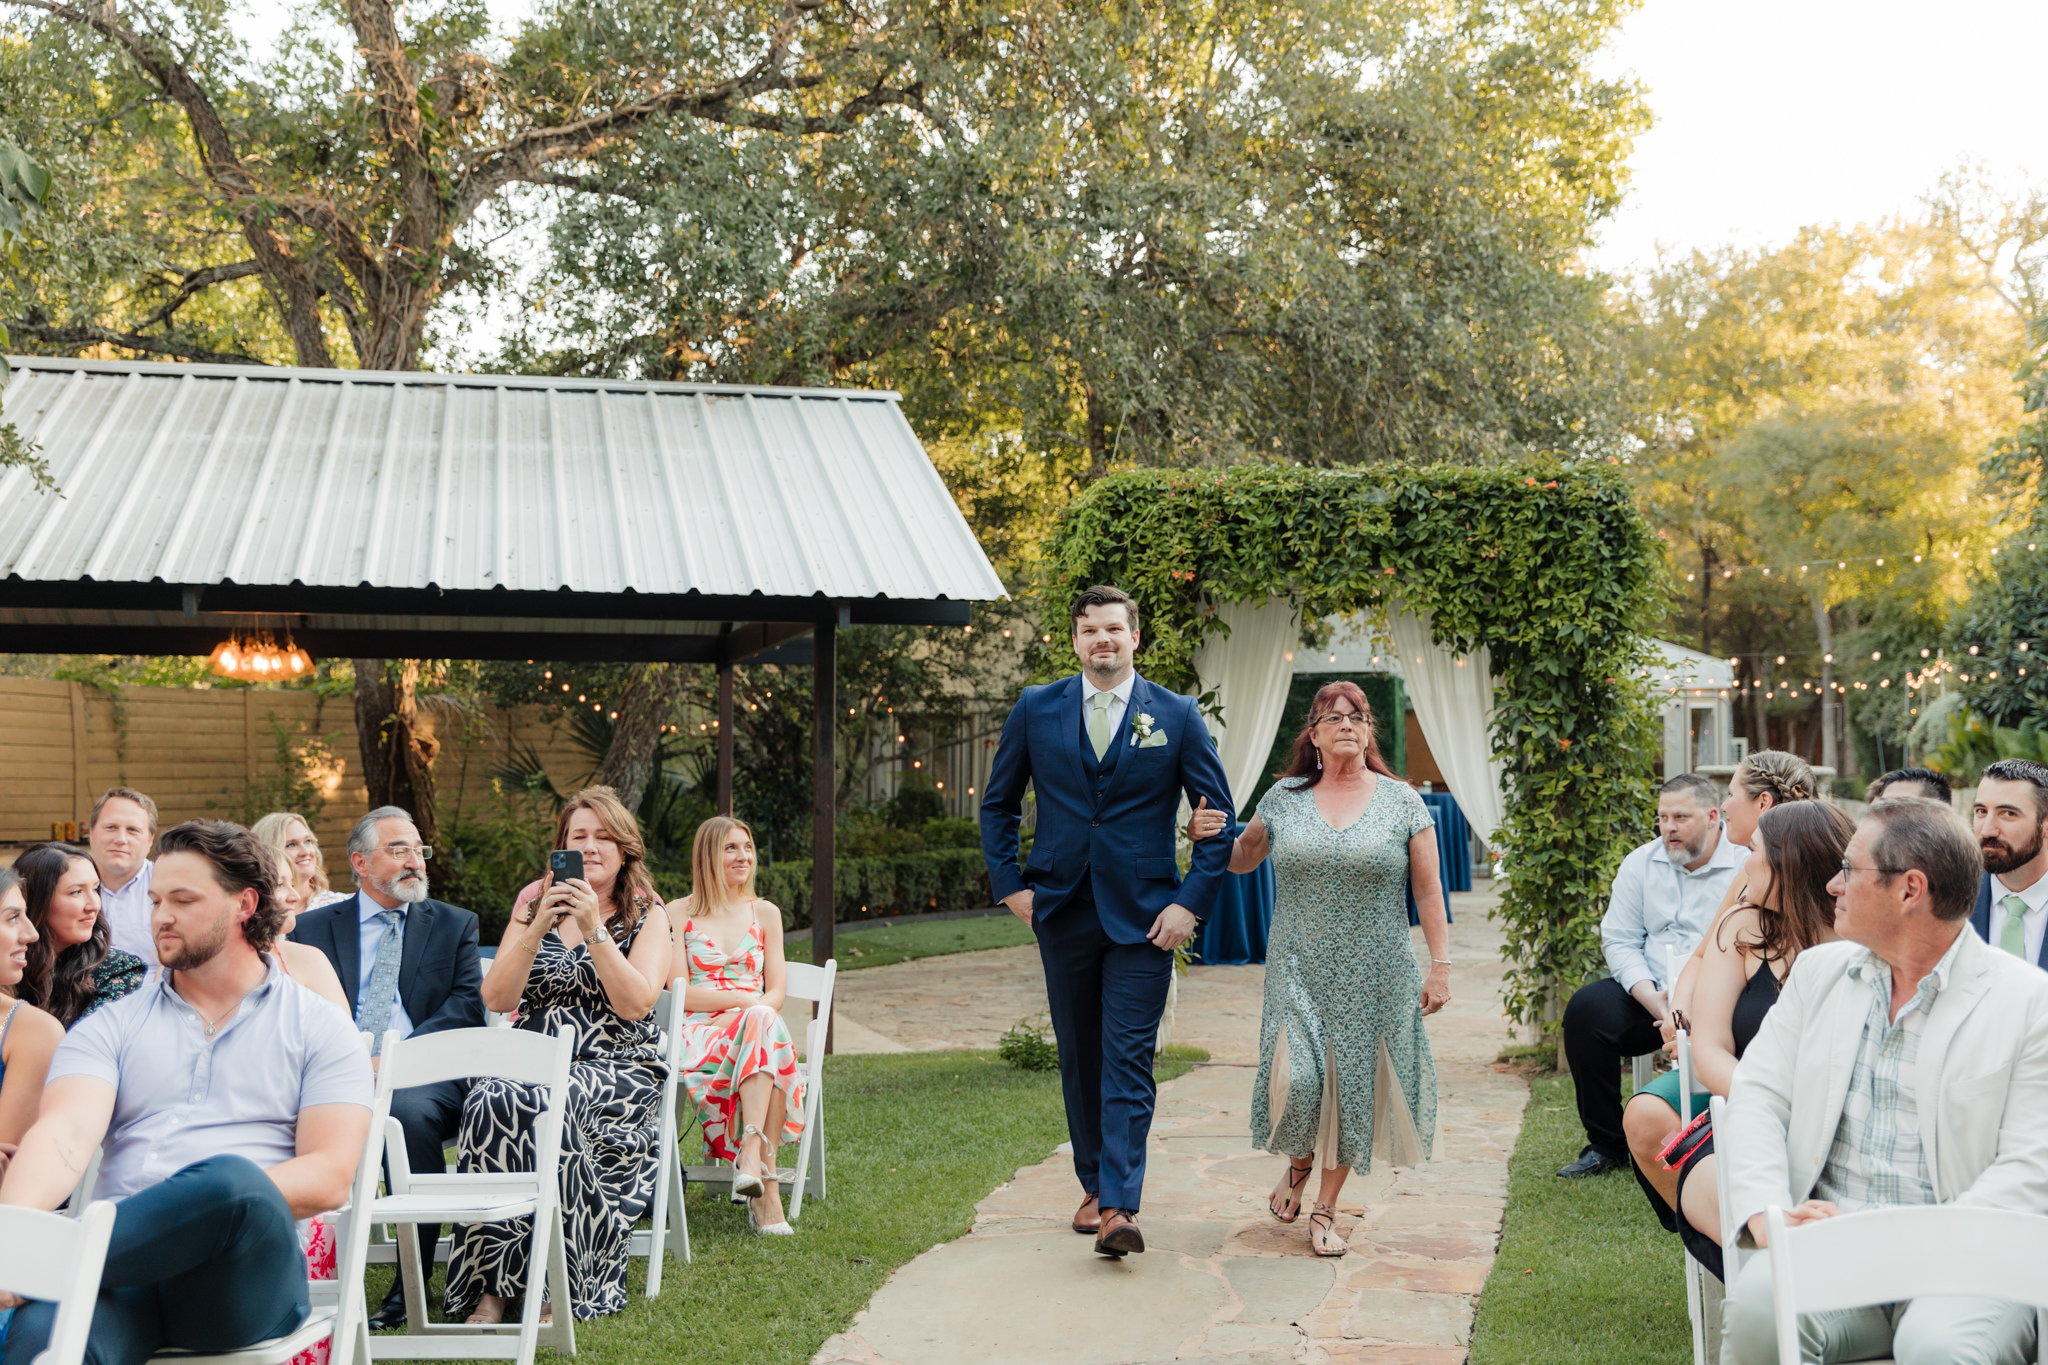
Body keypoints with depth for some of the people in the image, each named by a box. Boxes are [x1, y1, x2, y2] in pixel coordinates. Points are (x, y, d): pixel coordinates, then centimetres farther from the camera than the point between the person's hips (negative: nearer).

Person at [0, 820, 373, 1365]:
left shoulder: (317, 1027, 13)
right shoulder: (109, 1028, 20)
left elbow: (329, 1177, 2)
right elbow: (66, 1133, 0)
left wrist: (218, 1201, -15)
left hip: (247, 1272, 1)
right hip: (130, 1266, 0)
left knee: (231, 1181, -37)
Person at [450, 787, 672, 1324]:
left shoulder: (648, 915, 7)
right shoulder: (534, 901, 15)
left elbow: (636, 1004, -9)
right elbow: (497, 998, 4)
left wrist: (593, 930, -15)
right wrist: (538, 928, -9)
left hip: (615, 1068, -3)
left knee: (544, 1106, -35)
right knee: (488, 1102, -32)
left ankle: (562, 1287, -26)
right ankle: (489, 1288, -26)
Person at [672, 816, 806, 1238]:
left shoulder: (765, 913, 19)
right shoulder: (679, 913, 9)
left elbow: (776, 992, 12)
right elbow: (679, 993, 0)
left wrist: (755, 1013, -11)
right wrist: (742, 1000, -12)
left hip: (756, 1027, 3)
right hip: (699, 1033, -3)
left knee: (764, 1021, -37)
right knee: (764, 1021, -37)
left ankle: (751, 1156, -49)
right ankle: (766, 1185, -46)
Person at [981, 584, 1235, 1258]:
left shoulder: (1178, 715, 0)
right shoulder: (1035, 709, 4)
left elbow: (1219, 817, 2)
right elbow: (998, 804, 14)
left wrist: (1192, 902, -6)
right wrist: (1010, 884, 4)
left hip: (1143, 916, -2)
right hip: (1062, 911, 3)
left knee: (1128, 1061, -8)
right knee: (1079, 1058, 11)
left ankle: (1120, 1207, -11)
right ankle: (1094, 1186, 25)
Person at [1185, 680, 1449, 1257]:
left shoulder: (1401, 800, 2)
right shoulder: (1283, 799, 6)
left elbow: (1428, 889, 3)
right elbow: (1242, 858, 20)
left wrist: (1440, 965, -2)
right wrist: (1204, 836, -1)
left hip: (1374, 977, 0)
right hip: (1299, 970, 0)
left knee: (1352, 1081, 3)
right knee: (1296, 1077, -14)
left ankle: (1326, 1210, 18)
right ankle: (1298, 1160, 20)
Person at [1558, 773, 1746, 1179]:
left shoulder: (1746, 866, -2)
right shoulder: (1641, 863, 12)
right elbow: (1620, 942, 7)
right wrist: (1656, 1003, -11)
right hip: (1648, 994, 4)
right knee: (1585, 1009, -21)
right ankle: (1606, 1146, -10)